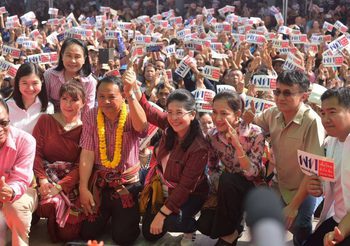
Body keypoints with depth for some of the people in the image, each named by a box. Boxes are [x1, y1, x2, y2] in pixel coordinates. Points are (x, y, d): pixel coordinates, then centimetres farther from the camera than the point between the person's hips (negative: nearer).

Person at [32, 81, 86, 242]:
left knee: (69, 232, -17)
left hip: (71, 182, 0)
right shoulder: (45, 120, 6)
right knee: (49, 203, -32)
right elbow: (36, 152, -2)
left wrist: (59, 186, -17)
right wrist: (42, 179, -17)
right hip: (46, 174, 1)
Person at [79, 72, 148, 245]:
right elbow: (87, 154, -7)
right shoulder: (91, 116, -6)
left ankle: (121, 215, 29)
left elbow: (141, 126, -37)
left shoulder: (131, 116, -12)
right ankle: (107, 214, 34)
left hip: (127, 183, -2)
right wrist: (83, 188, -12)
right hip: (99, 182, 2)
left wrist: (130, 94, -50)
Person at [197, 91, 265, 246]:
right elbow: (212, 168, 3)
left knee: (227, 179, -35)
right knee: (204, 225, -17)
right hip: (229, 189, 4)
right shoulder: (212, 135, -10)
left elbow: (253, 173, -27)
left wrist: (237, 145, -39)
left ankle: (229, 234, -14)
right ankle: (234, 223, 15)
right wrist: (218, 189, -17)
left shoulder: (254, 133, -23)